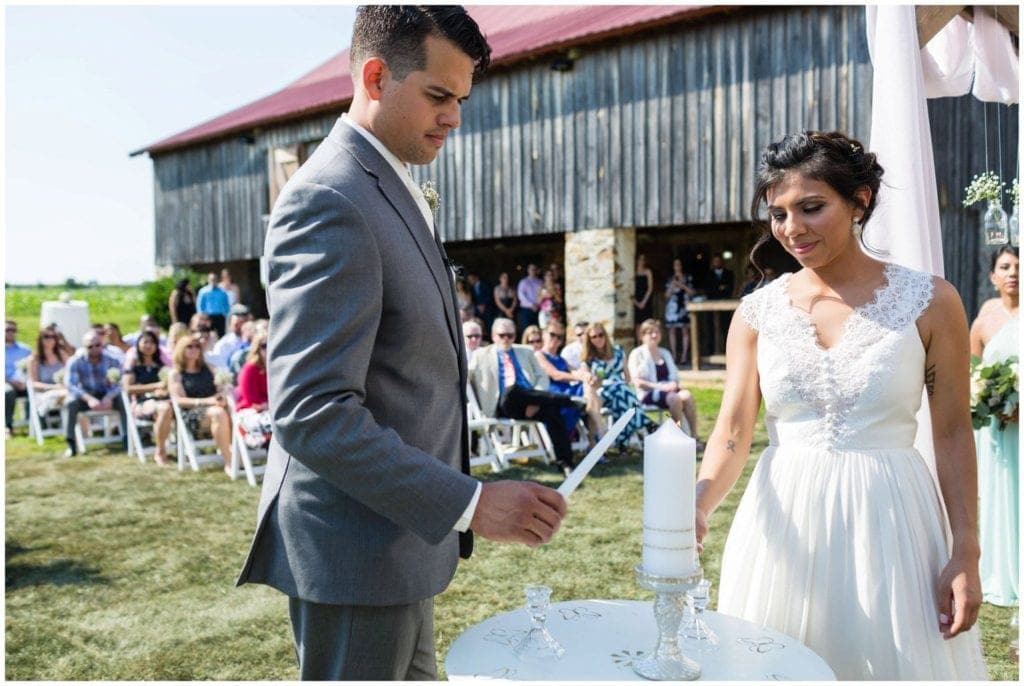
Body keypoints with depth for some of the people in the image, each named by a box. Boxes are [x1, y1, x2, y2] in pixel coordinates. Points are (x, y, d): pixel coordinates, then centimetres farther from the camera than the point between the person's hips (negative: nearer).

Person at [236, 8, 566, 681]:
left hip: (402, 537, 10)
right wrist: (470, 502, -26)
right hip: (357, 552, -10)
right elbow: (312, 414, -27)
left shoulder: (391, 188, 11)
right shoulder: (329, 201, -21)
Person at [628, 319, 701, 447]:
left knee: (687, 395, -28)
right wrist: (659, 386, -18)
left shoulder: (665, 353, 23)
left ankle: (694, 436, -28)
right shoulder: (637, 354, 4)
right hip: (648, 393, -5)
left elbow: (675, 376, 23)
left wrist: (673, 384, -2)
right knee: (674, 398, -34)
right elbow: (637, 382, -7)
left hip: (668, 389, 5)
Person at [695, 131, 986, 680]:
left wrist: (966, 554, -4)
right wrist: (697, 507, -22)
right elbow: (732, 433, -4)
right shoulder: (757, 313, 0)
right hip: (784, 521, 2)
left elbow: (952, 434, 0)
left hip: (888, 520, -1)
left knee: (894, 661, 10)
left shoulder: (928, 301, -4)